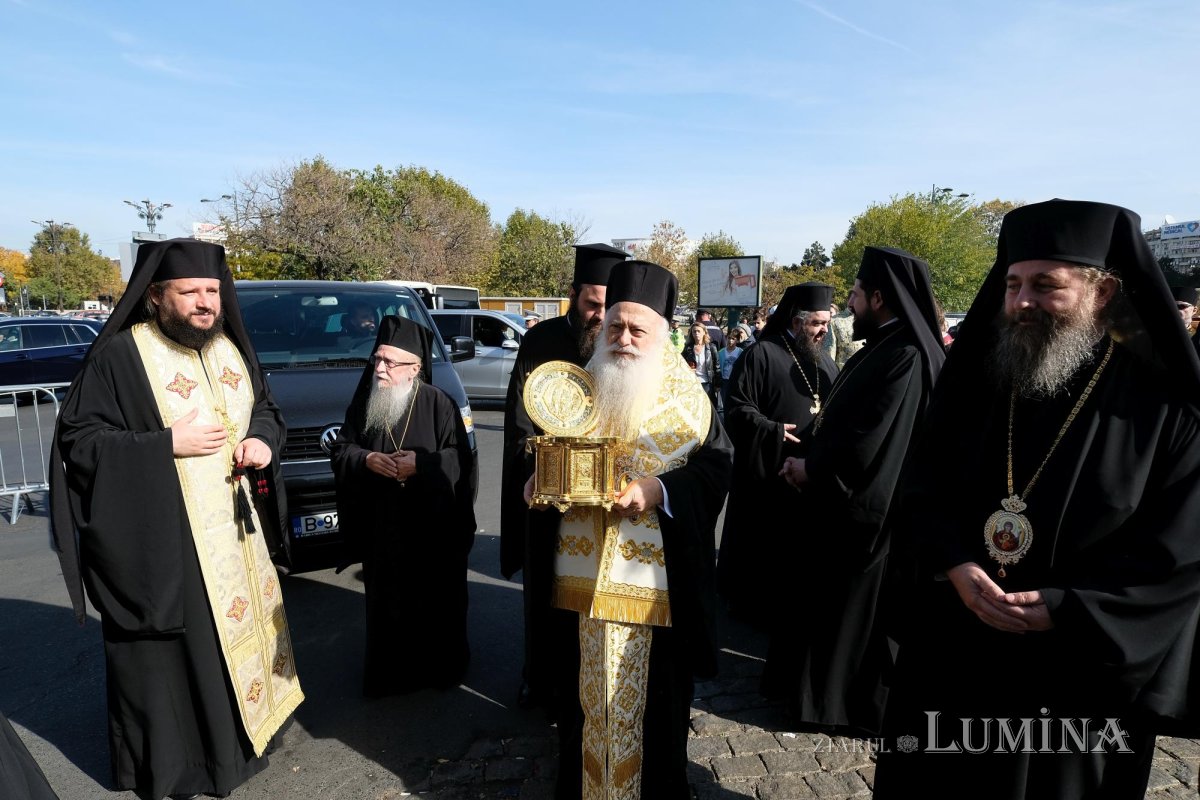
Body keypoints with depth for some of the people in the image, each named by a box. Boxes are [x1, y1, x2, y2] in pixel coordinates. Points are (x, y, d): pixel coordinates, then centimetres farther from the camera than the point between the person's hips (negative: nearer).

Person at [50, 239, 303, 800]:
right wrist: (166, 444, -21)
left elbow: (265, 408, 18)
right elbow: (77, 438, -11)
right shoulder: (118, 355, -11)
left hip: (235, 531, 7)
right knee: (169, 648, 6)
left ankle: (239, 727, 39)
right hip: (160, 539, -6)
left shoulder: (231, 349, 8)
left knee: (239, 628, 18)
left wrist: (262, 440, -4)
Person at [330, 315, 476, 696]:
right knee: (387, 602, 11)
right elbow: (340, 450, 8)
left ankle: (441, 665, 29)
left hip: (432, 526, -3)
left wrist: (421, 463, -20)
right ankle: (389, 670, 29)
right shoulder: (364, 401, 4)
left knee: (436, 599, 9)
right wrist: (366, 460, -11)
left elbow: (460, 458, -8)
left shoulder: (437, 403, -7)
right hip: (381, 527, 3)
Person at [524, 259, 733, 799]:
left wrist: (660, 489, -20)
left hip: (653, 578, -3)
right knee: (583, 691, 14)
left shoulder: (685, 398, -2)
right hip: (581, 573, 3)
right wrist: (536, 480, -6)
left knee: (651, 694, 9)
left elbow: (717, 466, -6)